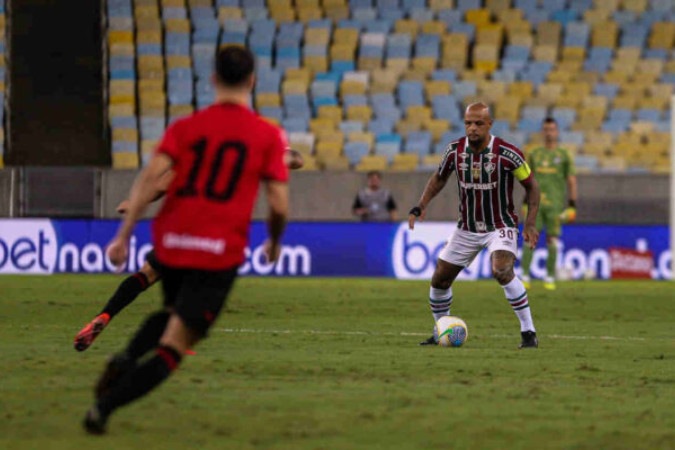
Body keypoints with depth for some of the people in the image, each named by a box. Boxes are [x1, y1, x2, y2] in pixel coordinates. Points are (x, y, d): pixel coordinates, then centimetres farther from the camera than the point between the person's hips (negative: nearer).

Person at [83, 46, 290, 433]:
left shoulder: (186, 128, 7)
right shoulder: (268, 136, 2)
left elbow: (151, 177, -6)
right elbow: (279, 204, -2)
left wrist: (124, 234, -5)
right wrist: (275, 242, 18)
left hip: (170, 243, 4)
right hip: (220, 252, -4)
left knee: (175, 312, 32)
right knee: (173, 347, -1)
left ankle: (127, 358, 5)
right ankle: (104, 406, -18)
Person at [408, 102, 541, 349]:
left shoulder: (507, 154, -19)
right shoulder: (455, 151, -8)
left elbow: (531, 185, -7)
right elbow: (439, 178, 12)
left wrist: (530, 223, -16)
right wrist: (420, 206, -1)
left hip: (500, 226, -5)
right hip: (467, 229, 5)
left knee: (502, 271, -31)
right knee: (439, 280, 6)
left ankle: (528, 332, -21)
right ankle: (441, 333, 30)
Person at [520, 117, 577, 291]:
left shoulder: (564, 155, 4)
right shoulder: (534, 154, 11)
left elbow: (571, 181, 4)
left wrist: (572, 205, -3)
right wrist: (526, 202, 13)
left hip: (555, 204, -2)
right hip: (535, 203, 2)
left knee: (552, 240, 0)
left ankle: (550, 278, 8)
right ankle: (525, 277, -7)